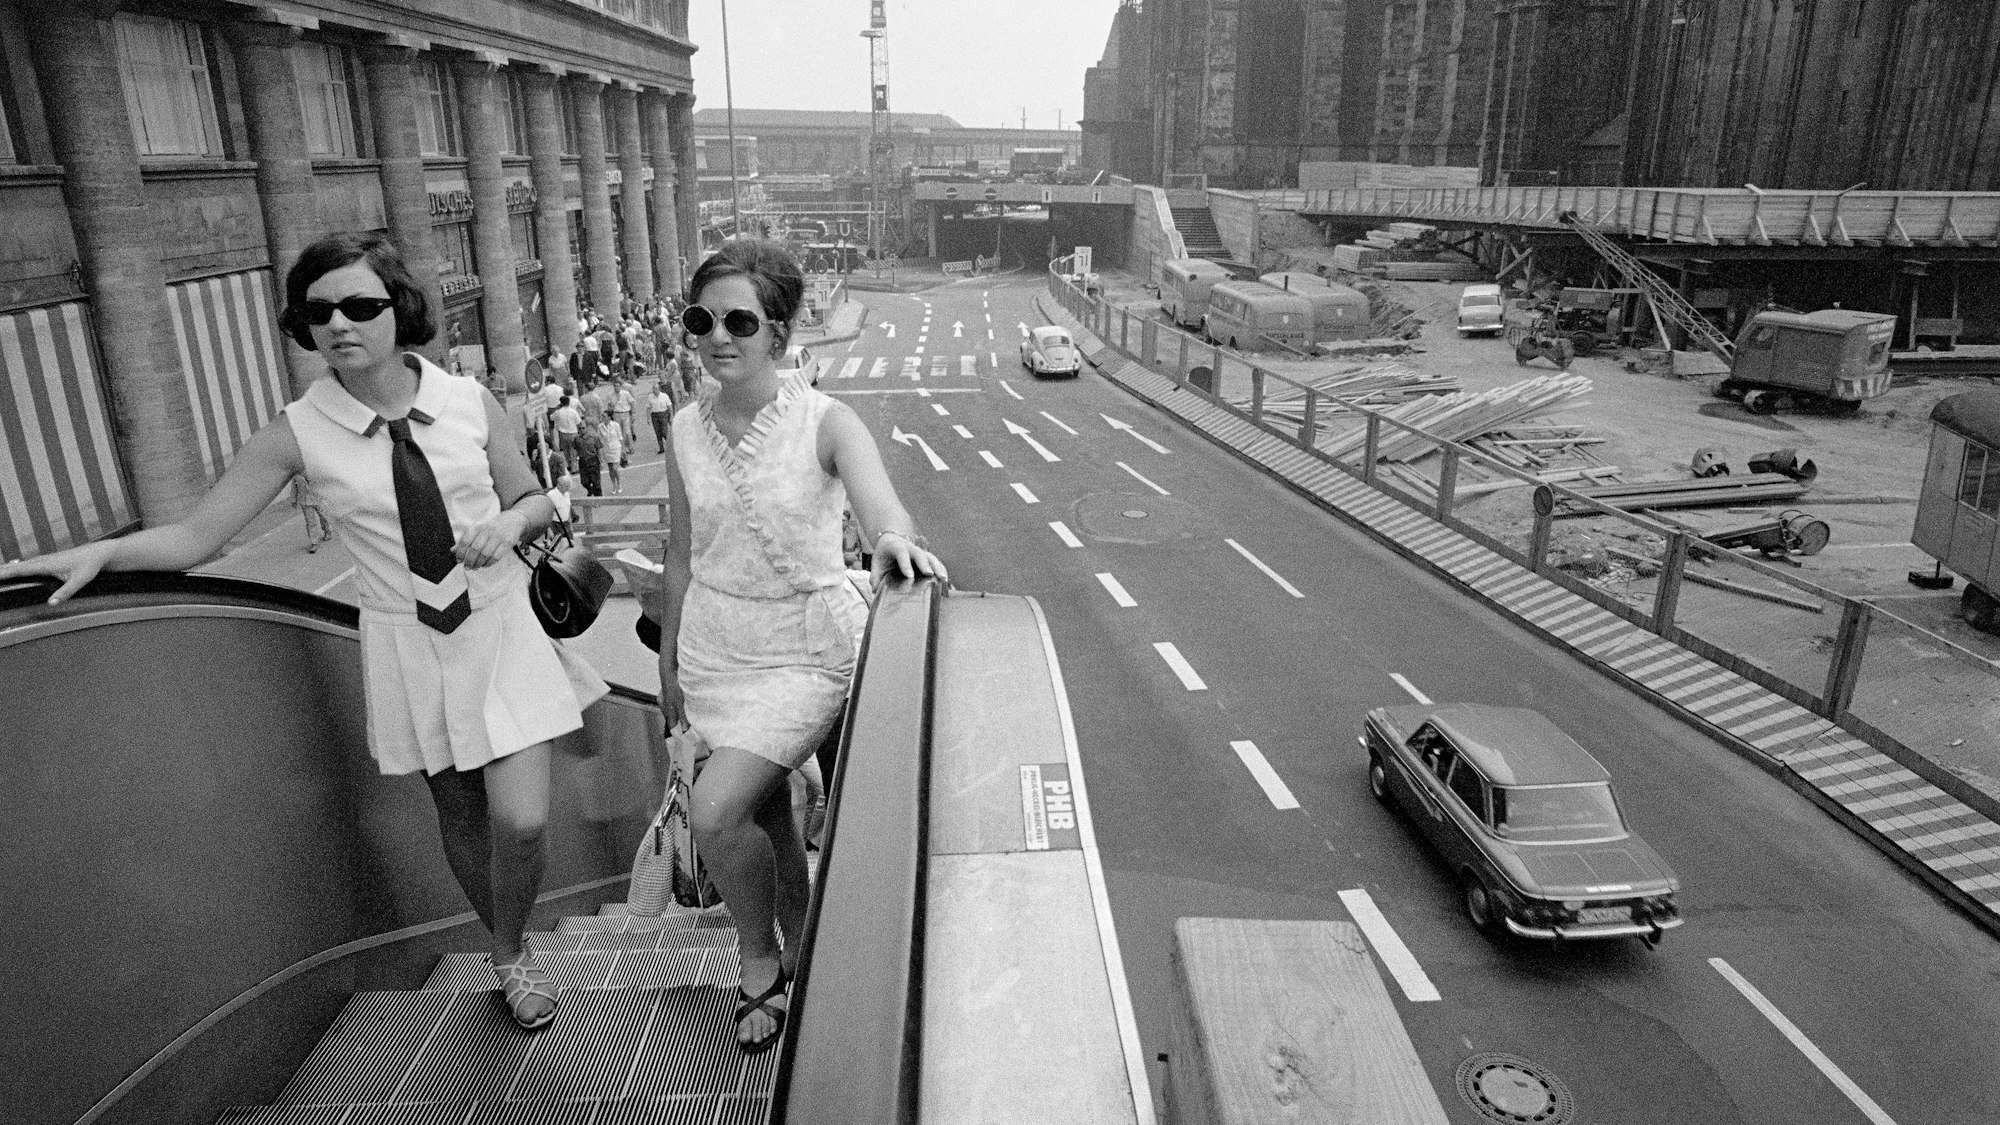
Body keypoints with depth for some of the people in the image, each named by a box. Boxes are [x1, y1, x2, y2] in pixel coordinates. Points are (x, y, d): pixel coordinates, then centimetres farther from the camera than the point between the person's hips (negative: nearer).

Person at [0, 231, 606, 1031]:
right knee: (461, 819, 15)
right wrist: (101, 552, -19)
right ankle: (509, 960, 42)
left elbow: (536, 501, 5)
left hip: (502, 626, -1)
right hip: (407, 641, 1)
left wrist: (508, 523, -16)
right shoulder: (298, 434, -7)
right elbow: (197, 534, -4)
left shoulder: (468, 403, -7)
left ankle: (512, 951, 26)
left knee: (520, 822, -7)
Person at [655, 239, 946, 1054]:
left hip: (805, 649, -4)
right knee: (765, 808, 16)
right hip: (714, 647, 5)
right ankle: (795, 952, 41)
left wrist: (895, 540, -59)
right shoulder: (686, 431, -2)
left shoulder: (824, 422, -16)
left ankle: (759, 962, 14)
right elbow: (681, 557, 7)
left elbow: (880, 503, -35)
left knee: (716, 814, -16)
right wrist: (669, 660, 14)